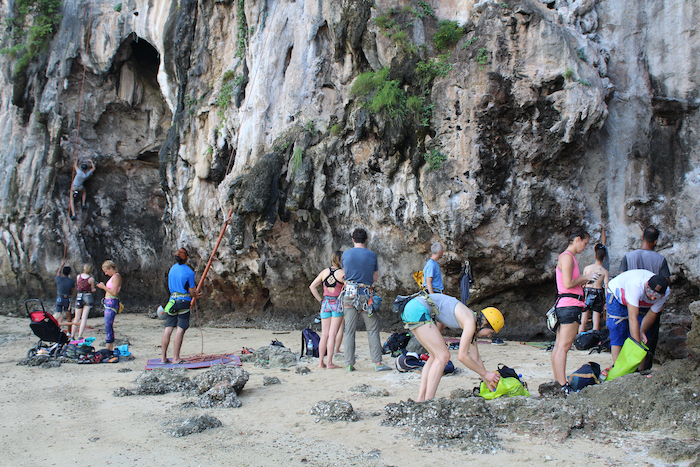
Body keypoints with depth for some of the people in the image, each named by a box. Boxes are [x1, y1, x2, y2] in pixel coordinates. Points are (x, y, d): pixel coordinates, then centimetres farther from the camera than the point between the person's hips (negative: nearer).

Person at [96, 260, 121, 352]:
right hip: (108, 303, 10)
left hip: (112, 303, -10)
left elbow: (114, 292, -18)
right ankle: (110, 349, 13)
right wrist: (103, 286, 14)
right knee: (108, 327, 10)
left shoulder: (116, 276, -11)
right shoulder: (113, 277, 19)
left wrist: (104, 287, -10)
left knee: (108, 326, -10)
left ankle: (108, 349, -10)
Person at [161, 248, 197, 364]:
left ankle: (163, 357, 7)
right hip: (183, 302, -6)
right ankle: (176, 358, -7)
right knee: (181, 329, -5)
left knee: (168, 328, 6)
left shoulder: (172, 269, 11)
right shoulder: (189, 272, -10)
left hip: (172, 300, 6)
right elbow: (192, 292, -7)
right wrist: (196, 293, 17)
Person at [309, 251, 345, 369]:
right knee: (332, 334, -2)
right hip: (338, 304, -4)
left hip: (326, 304, 4)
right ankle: (329, 363, -1)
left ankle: (321, 362, 9)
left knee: (324, 334, 8)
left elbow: (312, 286, 8)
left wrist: (321, 300, 9)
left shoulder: (324, 272, 6)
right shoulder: (342, 273, -8)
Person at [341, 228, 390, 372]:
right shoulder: (372, 255, 1)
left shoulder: (346, 254, 3)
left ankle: (349, 364, 4)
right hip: (366, 294, -1)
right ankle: (378, 362, 2)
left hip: (349, 293, 1)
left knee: (349, 330, 4)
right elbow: (375, 278, 9)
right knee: (373, 329, 5)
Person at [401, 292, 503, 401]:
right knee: (443, 356, -6)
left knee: (435, 355, 15)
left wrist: (490, 385, 29)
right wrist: (485, 374, 1)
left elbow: (476, 359, 24)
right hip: (417, 310, -10)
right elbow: (462, 356, -10)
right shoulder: (470, 322, -9)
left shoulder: (472, 324, 18)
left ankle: (420, 399, 14)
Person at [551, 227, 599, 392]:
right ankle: (563, 385, -14)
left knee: (559, 346, 8)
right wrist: (585, 277, -5)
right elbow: (568, 284, -18)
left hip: (563, 306, 10)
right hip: (569, 305, -10)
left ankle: (557, 382, 12)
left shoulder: (568, 257, 21)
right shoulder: (567, 257, -10)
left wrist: (586, 279, 15)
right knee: (564, 346, -12)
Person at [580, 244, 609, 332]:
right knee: (596, 321, 6)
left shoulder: (587, 268, 1)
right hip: (598, 294, -2)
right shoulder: (605, 272, -4)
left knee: (583, 321, 8)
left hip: (587, 292, 2)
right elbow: (606, 287, -8)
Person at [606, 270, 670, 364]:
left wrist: (642, 331, -28)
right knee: (618, 333, -12)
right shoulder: (635, 285, -46)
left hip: (640, 303, 5)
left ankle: (640, 370, -3)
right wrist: (637, 346, -47)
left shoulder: (666, 292, -27)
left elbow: (652, 313, -12)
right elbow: (633, 318, -46)